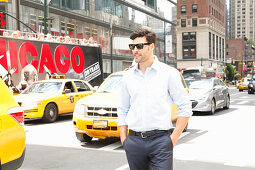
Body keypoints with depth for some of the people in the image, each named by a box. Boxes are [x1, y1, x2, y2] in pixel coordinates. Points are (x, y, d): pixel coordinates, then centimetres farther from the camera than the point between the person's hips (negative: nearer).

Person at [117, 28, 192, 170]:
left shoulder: (169, 73, 0)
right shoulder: (128, 76, 10)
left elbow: (185, 108, 0)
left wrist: (173, 138, -5)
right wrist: (123, 140, 6)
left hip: (160, 140, -3)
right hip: (134, 141, 3)